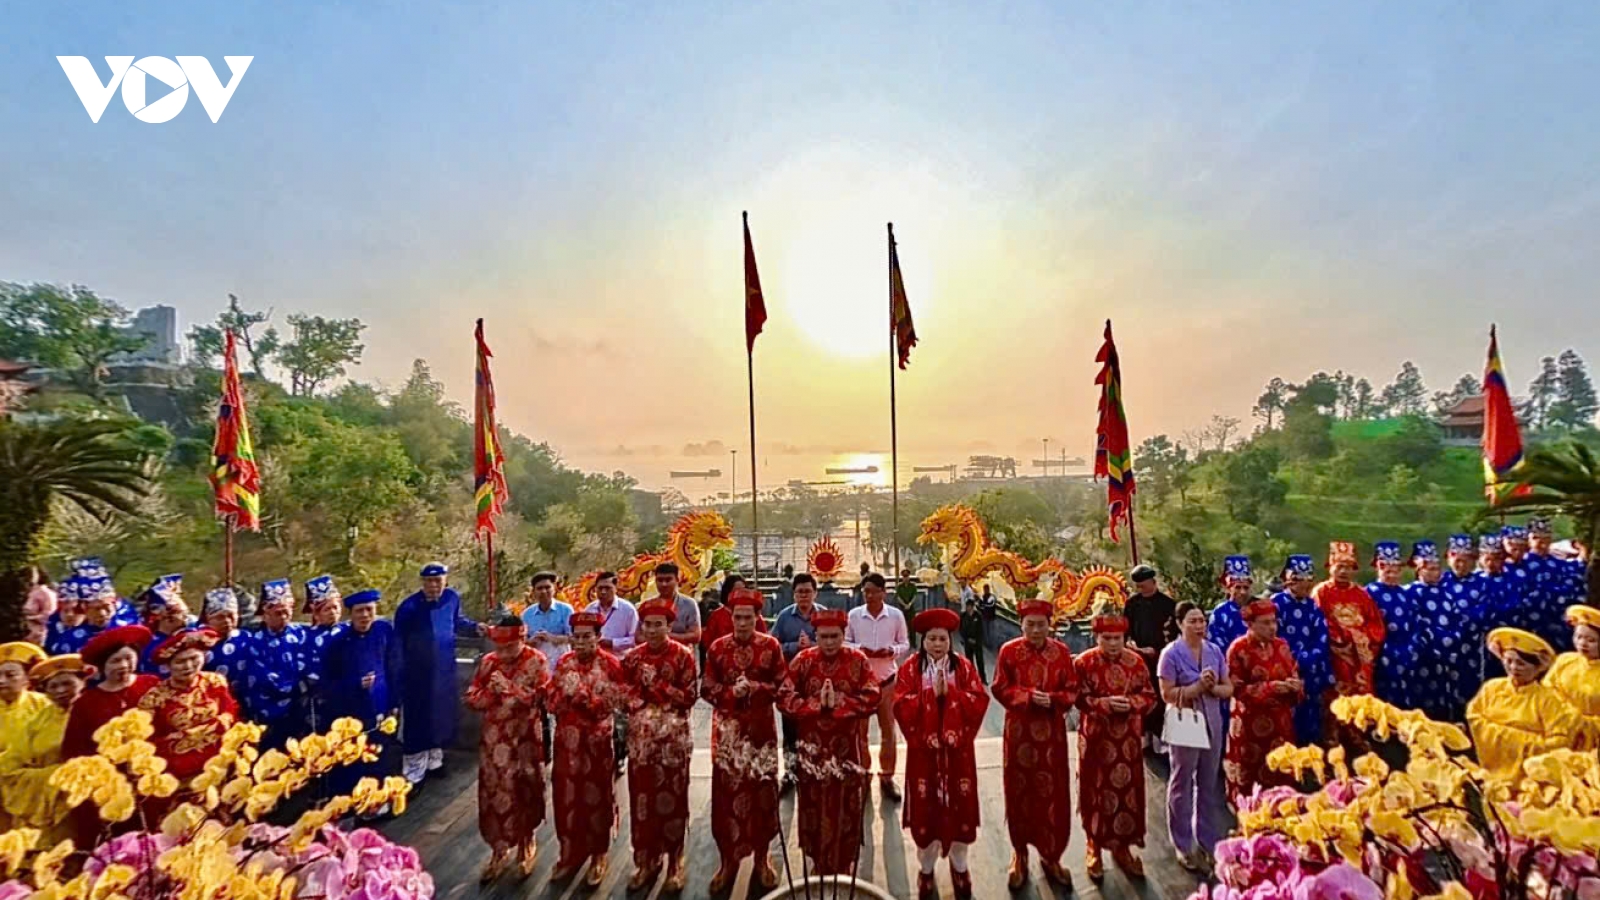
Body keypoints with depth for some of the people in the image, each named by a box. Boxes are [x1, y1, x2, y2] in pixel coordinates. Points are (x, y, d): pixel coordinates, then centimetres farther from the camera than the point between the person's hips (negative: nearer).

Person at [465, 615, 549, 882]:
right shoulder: (487, 661, 0)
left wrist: (509, 687, -26)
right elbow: (471, 699, 1)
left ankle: (526, 845, 31)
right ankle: (499, 850, 26)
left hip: (524, 738, -3)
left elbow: (540, 699, -18)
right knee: (493, 793, 9)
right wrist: (490, 691, -18)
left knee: (523, 792, 9)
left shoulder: (536, 661, -11)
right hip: (493, 738, 3)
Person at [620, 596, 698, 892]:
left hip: (673, 737, -3)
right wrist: (637, 712, -11)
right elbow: (625, 698, 8)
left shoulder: (683, 654, -6)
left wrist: (658, 684, -16)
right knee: (642, 799, 8)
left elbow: (689, 697, -8)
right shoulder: (632, 657, 4)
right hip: (641, 737, 3)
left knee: (672, 798, 4)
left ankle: (674, 863, 19)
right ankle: (645, 861, 25)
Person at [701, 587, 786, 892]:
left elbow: (782, 687, -2)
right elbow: (706, 689, 1)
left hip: (760, 727, 0)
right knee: (727, 792, 4)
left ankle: (762, 857, 24)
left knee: (762, 790, 6)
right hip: (727, 729, 1)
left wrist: (754, 688, -18)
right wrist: (731, 692, -16)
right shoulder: (717, 647, -1)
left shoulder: (771, 645, -3)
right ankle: (728, 859, 20)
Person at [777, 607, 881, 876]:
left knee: (846, 806, 9)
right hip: (812, 745, 1)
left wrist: (838, 702, -21)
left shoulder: (858, 660, -5)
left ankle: (843, 865, 27)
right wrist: (816, 704, -22)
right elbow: (784, 697, -9)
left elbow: (872, 698, -12)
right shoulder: (803, 660, -5)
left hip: (846, 746, -1)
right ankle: (817, 864, 32)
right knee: (813, 803, 13)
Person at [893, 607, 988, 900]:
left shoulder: (965, 667, 0)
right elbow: (901, 707, -13)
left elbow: (980, 702, -9)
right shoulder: (909, 669, -4)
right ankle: (926, 869, 25)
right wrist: (931, 693, -20)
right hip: (924, 750, -1)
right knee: (925, 809, 6)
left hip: (957, 750, 1)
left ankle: (959, 867, 31)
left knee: (959, 807, 9)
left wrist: (950, 692, -19)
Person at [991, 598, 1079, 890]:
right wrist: (1028, 696, -19)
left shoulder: (1062, 652, -1)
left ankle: (1051, 856, 26)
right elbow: (999, 689, -4)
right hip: (1019, 731, -1)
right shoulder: (1009, 651, -6)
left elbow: (1072, 691, 1)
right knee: (1019, 792, 8)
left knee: (1053, 794, 8)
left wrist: (1052, 699, -19)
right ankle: (1020, 854, 26)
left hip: (1051, 732, 1)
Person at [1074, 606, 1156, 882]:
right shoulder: (1084, 662, -9)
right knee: (1096, 792, 7)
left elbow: (1150, 696, 2)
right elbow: (1078, 698, -10)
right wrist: (1106, 703, -23)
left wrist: (1131, 703, -17)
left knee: (1127, 792, 11)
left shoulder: (1135, 662, 0)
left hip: (1128, 740, 3)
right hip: (1095, 739, -3)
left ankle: (1122, 847, 29)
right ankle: (1094, 847, 24)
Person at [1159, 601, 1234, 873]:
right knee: (1182, 785, 7)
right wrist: (1199, 685, -20)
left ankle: (1208, 841, 30)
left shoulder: (1214, 651, 3)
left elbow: (1228, 688, 5)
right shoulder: (1171, 654, -12)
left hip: (1212, 723, 5)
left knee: (1209, 784, 14)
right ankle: (1184, 846, 20)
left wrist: (1212, 687, -15)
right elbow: (1167, 695, -15)